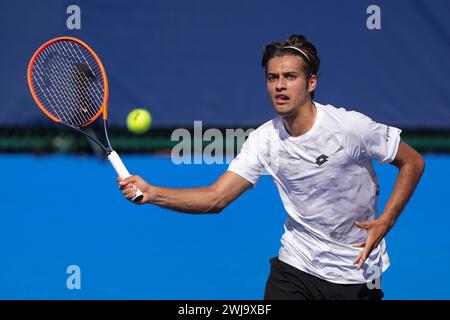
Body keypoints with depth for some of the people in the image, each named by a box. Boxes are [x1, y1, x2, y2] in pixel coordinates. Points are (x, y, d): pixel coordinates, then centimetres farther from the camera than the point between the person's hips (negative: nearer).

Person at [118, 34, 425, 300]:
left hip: (355, 273, -2)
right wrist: (151, 192, -24)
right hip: (295, 266, 2)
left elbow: (413, 162, -6)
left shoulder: (350, 126, -17)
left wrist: (384, 222, -15)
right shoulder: (264, 140, -7)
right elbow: (215, 198, -10)